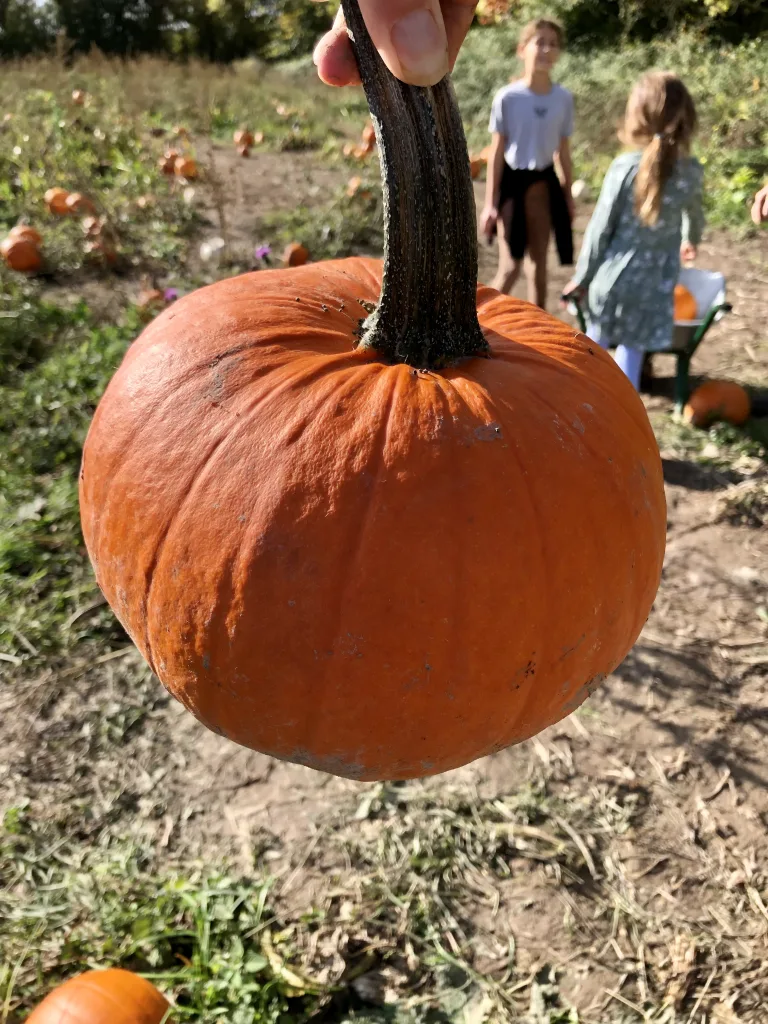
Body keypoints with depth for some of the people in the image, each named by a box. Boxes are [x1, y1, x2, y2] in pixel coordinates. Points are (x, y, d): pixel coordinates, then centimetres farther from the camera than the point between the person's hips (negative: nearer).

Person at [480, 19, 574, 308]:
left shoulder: (564, 99, 0)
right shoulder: (507, 97, -11)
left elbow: (563, 150, 8)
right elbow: (497, 150, -8)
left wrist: (568, 195, 11)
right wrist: (490, 202, -9)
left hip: (543, 182, 4)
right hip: (513, 181, -4)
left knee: (539, 261, 11)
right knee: (510, 267, -7)